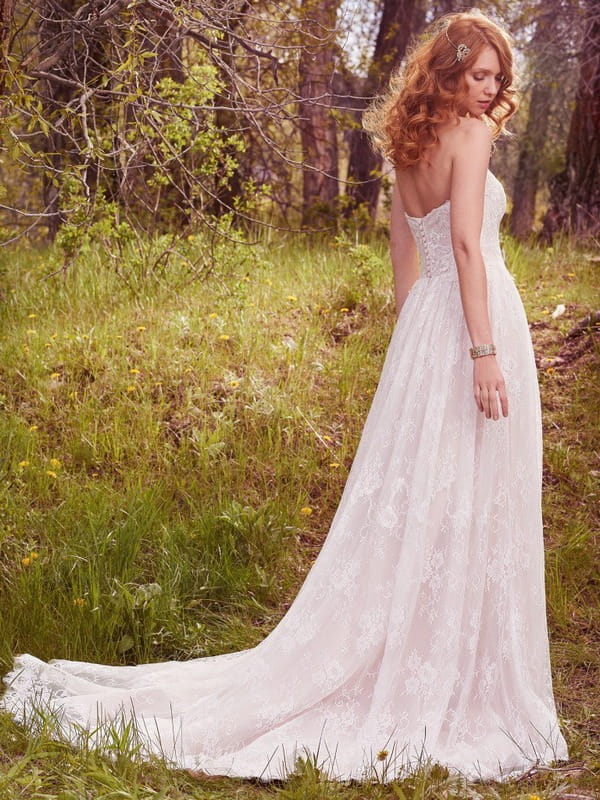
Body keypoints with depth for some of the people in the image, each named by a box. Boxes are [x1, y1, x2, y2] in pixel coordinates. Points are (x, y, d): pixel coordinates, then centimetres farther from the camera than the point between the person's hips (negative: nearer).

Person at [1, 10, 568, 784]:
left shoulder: (410, 148, 16)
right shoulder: (470, 134, -9)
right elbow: (466, 244, -19)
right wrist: (485, 350, -22)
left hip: (424, 322, 8)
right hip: (471, 320, -8)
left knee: (411, 503, 10)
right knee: (473, 508, -3)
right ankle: (460, 689, 4)